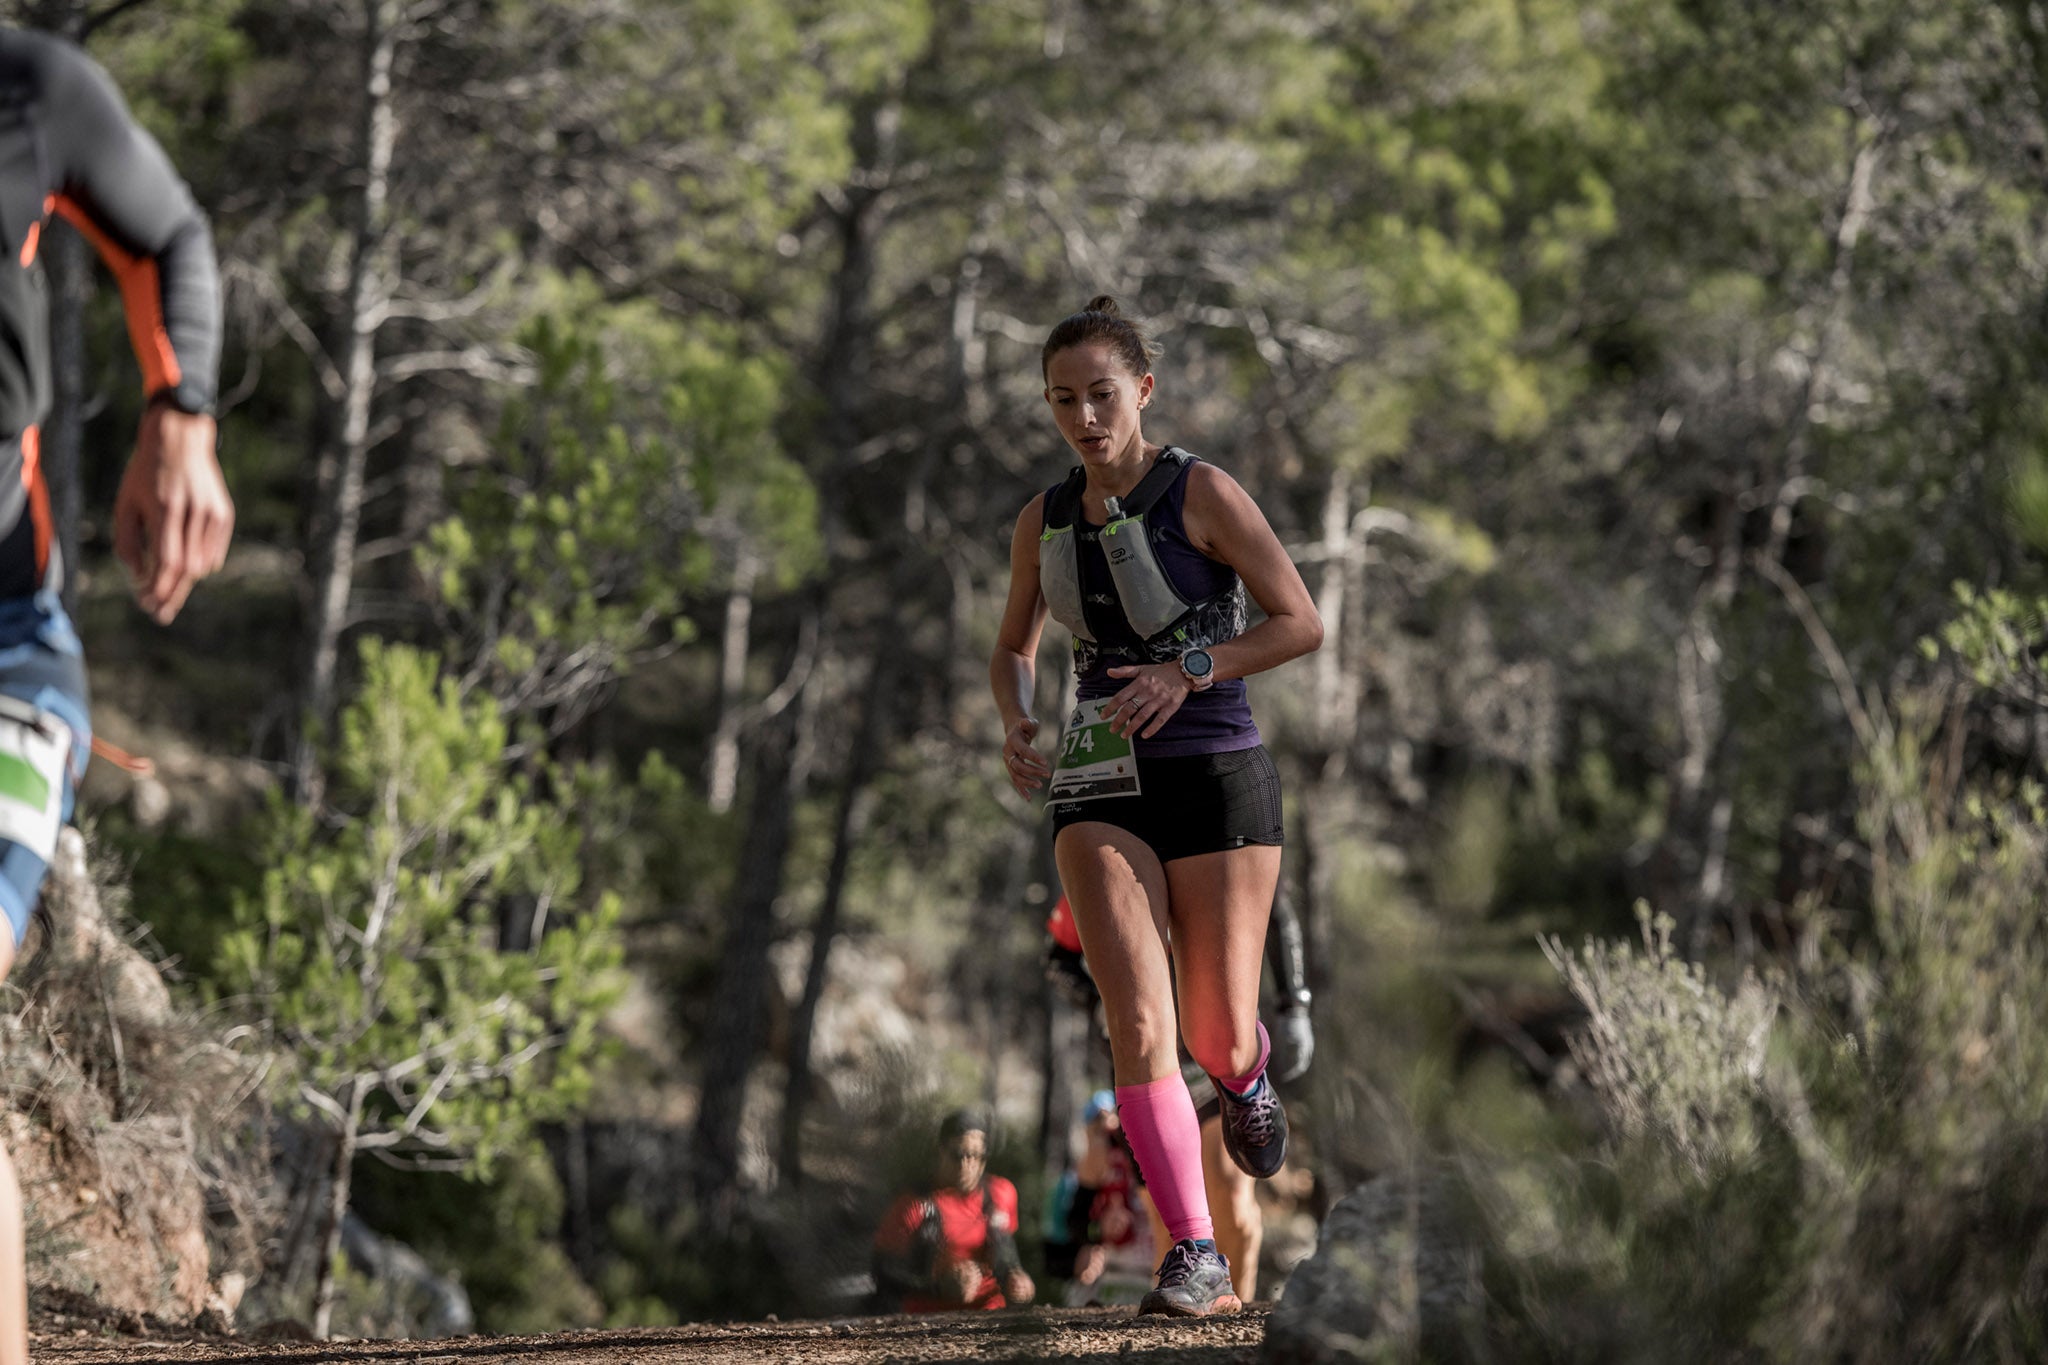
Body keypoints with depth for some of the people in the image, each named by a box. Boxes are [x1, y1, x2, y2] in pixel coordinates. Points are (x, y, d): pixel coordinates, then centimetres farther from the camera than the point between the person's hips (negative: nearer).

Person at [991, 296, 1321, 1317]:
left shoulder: (1202, 495, -6)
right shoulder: (1045, 521, 7)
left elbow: (1301, 624, -6)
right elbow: (1013, 649, 21)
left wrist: (1188, 672, -18)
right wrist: (1015, 722, -1)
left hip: (1217, 776, -3)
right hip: (1102, 790, 3)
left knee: (1217, 1038, 2)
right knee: (1138, 1024, -15)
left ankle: (1246, 1075, 42)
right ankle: (1197, 1260, -14)